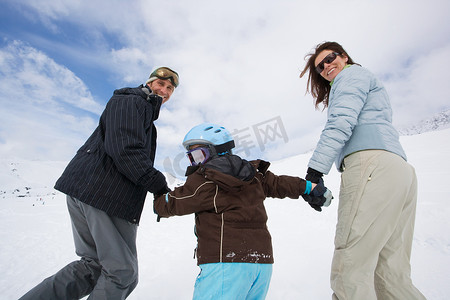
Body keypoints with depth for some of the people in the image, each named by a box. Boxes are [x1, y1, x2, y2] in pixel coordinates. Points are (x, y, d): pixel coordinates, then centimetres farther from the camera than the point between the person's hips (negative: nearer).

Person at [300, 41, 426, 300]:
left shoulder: (351, 74, 12)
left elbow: (341, 123, -8)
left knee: (349, 270, -13)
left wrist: (315, 170, -15)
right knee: (390, 275, 8)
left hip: (372, 163, -10)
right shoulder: (368, 85, 39)